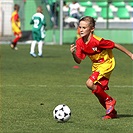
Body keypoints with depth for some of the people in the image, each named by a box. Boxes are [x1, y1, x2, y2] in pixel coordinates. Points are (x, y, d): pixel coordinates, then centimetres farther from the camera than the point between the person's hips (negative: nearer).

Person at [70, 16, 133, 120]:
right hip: (96, 65, 8)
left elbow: (115, 45, -18)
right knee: (98, 92, 8)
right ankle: (112, 112, 27)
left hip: (106, 63, -8)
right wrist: (73, 54, -28)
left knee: (90, 84, -24)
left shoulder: (97, 41, -27)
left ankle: (109, 100, -4)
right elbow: (79, 61, -6)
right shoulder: (79, 42, -7)